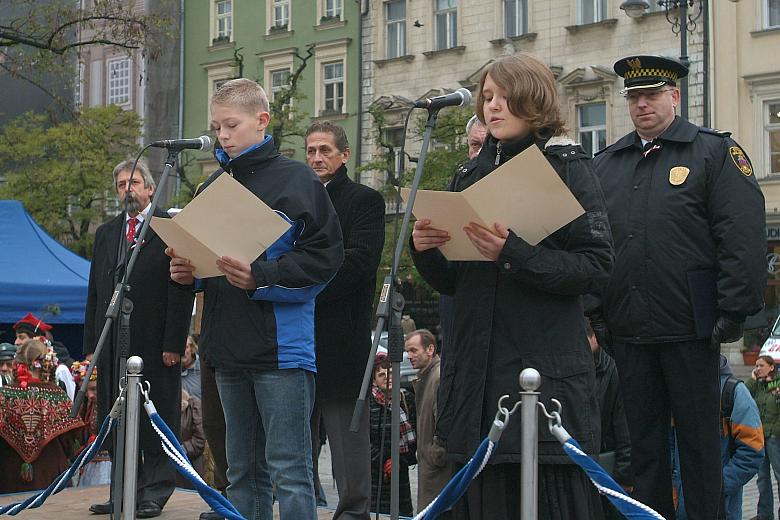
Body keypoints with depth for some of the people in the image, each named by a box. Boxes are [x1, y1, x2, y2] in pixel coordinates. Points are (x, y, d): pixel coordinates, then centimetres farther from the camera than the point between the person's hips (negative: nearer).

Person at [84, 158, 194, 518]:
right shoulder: (106, 233, 17)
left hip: (155, 342, -6)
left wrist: (173, 343, -13)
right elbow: (94, 292, 17)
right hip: (113, 342, 6)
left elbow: (182, 289, -7)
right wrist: (91, 344, 10)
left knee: (157, 419, -1)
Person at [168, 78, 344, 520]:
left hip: (283, 347, -7)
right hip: (231, 350, 7)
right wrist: (189, 272, 1)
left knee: (289, 470, -6)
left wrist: (260, 277, -21)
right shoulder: (213, 186, 14)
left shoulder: (295, 178, -5)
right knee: (244, 472, 13)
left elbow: (324, 256, -11)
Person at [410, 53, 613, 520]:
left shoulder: (567, 167, 0)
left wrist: (513, 254, -21)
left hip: (546, 371, -5)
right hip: (478, 370, 5)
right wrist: (426, 251, -2)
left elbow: (596, 266, -11)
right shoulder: (474, 176, 16)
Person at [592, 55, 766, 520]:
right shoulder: (606, 164, 13)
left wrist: (733, 313, -13)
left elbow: (745, 238, -7)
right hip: (628, 331, 4)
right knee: (645, 441, 10)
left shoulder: (715, 152, 0)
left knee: (699, 438, 4)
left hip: (691, 328, -4)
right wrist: (594, 314, 7)